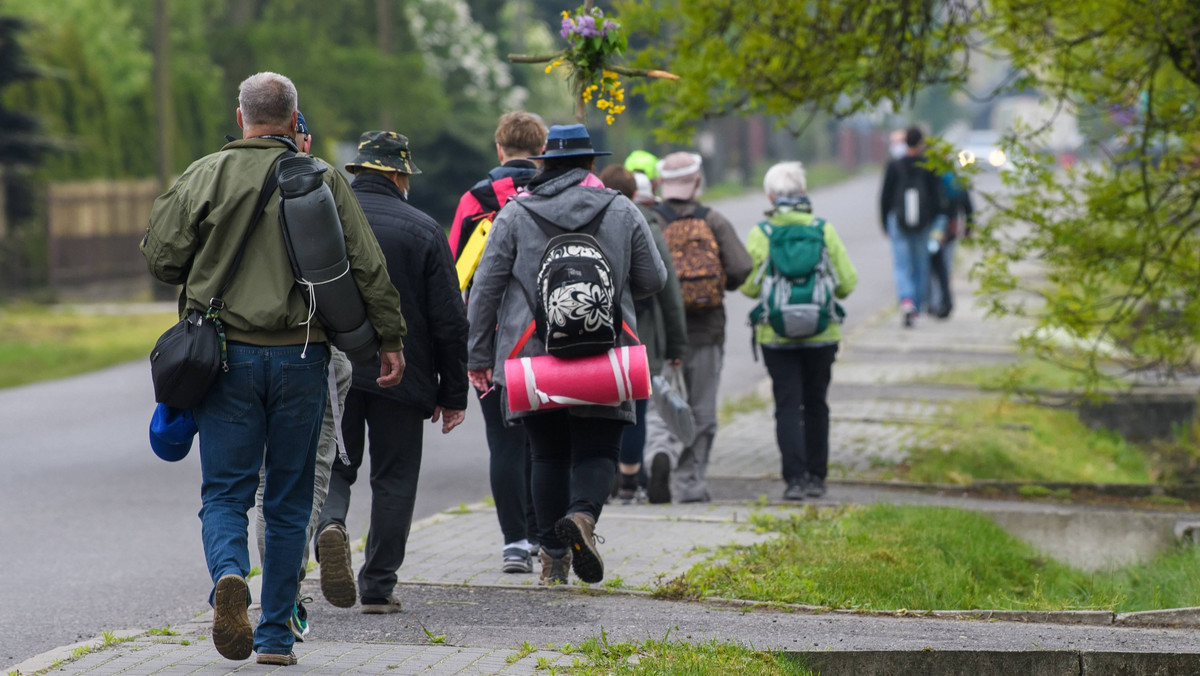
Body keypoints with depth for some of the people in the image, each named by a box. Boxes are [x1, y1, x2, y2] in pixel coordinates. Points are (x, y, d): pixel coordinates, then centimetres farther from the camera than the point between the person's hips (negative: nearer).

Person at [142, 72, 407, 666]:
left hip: (227, 355, -1)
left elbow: (161, 258, -1)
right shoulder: (324, 182, 1)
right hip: (300, 357, 1)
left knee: (225, 493, 4)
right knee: (288, 501, 9)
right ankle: (276, 634, 11)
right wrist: (390, 339, 7)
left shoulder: (206, 176, -1)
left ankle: (229, 575, -26)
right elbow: (368, 267, -1)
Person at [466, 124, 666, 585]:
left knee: (547, 455, 10)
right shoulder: (622, 213, 5)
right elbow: (652, 280, 11)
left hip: (532, 355, 0)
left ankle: (553, 556, 8)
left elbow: (486, 287, 0)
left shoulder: (515, 214, 2)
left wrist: (479, 355, 6)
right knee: (597, 450, 5)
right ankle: (583, 513, -25)